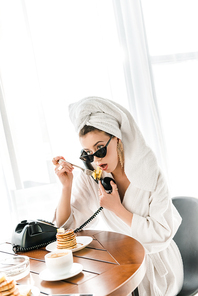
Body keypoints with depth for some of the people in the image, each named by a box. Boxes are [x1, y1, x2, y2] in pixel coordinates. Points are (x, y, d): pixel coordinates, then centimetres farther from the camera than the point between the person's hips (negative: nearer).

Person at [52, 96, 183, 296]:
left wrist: (117, 209, -23)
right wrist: (66, 186, -20)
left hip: (155, 263, -3)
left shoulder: (150, 175, -15)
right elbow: (65, 227, -7)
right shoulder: (90, 179, -8)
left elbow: (163, 234, -18)